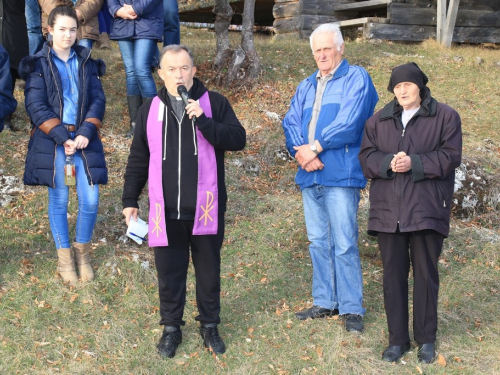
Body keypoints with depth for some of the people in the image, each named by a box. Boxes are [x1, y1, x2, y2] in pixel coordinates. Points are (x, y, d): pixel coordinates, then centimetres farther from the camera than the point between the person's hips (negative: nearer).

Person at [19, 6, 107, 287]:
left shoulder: (86, 62, 7)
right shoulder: (38, 64, -1)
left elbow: (98, 99, 2)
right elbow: (36, 105, -7)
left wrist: (86, 133, -13)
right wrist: (62, 137, -16)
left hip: (84, 138, 2)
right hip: (52, 141, -2)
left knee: (90, 200, -4)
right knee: (59, 200, 5)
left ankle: (83, 251, 20)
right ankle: (64, 256, 20)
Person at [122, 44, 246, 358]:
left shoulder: (215, 103, 0)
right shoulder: (150, 109, 6)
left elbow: (238, 139, -10)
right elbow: (138, 159, 10)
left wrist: (204, 121, -21)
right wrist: (130, 200, 8)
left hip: (206, 208, -1)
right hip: (166, 210, 1)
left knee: (209, 271, 12)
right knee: (169, 273, 9)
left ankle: (210, 326, 29)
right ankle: (171, 328, 26)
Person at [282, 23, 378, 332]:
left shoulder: (356, 78, -1)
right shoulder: (307, 86, 19)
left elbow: (349, 123, -14)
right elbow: (291, 123, 9)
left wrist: (314, 148, -12)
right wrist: (301, 152, -10)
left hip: (341, 175, -7)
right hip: (310, 175, 7)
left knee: (344, 244, -6)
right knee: (318, 241, 12)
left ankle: (352, 309, 3)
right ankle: (325, 303, 23)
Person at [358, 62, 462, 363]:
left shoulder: (445, 116, 2)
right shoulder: (378, 120, 12)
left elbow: (450, 156, -7)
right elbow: (366, 156, 5)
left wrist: (414, 163, -18)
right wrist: (388, 163, -16)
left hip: (427, 209, -3)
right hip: (388, 210, 3)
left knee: (426, 274, 4)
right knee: (393, 274, 7)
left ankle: (426, 339, 18)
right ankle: (398, 339, 17)